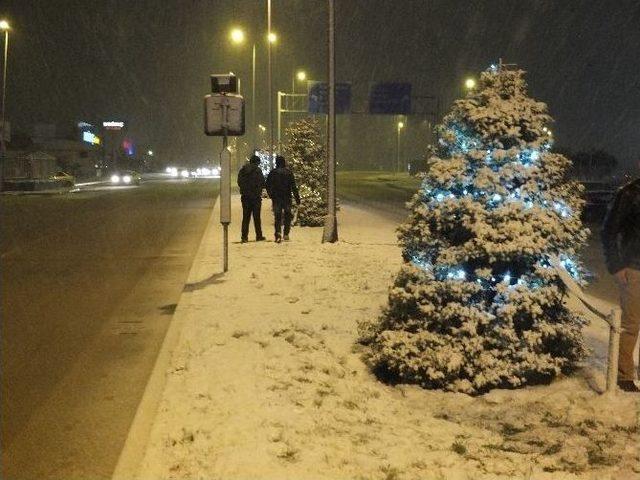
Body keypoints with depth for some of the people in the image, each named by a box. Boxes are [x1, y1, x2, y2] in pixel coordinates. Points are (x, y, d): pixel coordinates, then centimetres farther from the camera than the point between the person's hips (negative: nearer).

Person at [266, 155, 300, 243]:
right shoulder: (289, 172, -2)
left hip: (276, 198, 0)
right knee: (287, 216, 12)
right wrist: (297, 198, -2)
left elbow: (268, 185, 6)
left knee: (277, 217, 1)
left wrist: (271, 195, 20)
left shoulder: (272, 173, 1)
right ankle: (286, 234, 11)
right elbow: (294, 186, -5)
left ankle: (278, 233, -17)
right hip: (287, 198, 0)